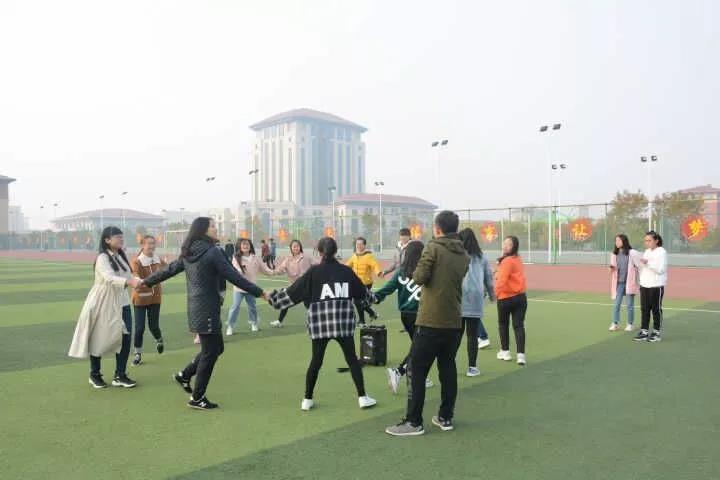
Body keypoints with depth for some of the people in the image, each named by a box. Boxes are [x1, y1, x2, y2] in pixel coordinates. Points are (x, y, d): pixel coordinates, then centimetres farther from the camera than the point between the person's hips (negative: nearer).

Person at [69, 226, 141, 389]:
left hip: (121, 304, 6)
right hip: (103, 304, -6)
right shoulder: (102, 258, -17)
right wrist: (129, 282, -49)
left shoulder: (122, 255, 7)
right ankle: (94, 375, 26)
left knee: (125, 338, -2)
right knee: (99, 339, 8)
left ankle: (120, 376, 9)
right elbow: (109, 278, -34)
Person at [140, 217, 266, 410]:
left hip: (195, 307, 8)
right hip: (207, 309, -8)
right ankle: (197, 398, 13)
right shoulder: (213, 252, -15)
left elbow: (168, 270, 18)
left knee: (216, 347, 20)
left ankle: (184, 375, 27)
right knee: (210, 352, 3)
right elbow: (234, 277, -15)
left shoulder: (188, 254, 9)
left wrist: (146, 281, 34)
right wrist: (259, 292, -10)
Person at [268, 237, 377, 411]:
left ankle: (307, 399, 17)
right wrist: (374, 297, 39)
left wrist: (274, 298, 15)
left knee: (316, 360, 10)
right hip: (343, 321, 1)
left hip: (320, 322, 0)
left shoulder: (314, 272, -3)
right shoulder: (346, 271, 5)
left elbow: (294, 291, 1)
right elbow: (362, 293, 18)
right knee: (352, 358, 9)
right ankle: (362, 397, 10)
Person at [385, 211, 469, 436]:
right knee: (448, 368, 15)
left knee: (416, 370, 1)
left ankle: (414, 422, 4)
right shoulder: (464, 255, 9)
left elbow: (419, 277, -14)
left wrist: (416, 271, 5)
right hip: (454, 321, 6)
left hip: (431, 321, -6)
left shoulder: (433, 247, -9)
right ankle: (446, 417, 22)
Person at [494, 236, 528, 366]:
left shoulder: (507, 261, -17)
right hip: (520, 296, 7)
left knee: (503, 324, 13)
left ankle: (505, 351, 22)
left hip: (506, 298, -7)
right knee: (519, 325, 2)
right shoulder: (518, 259, 11)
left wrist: (496, 292, -6)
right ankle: (521, 354, -5)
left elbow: (502, 280, -21)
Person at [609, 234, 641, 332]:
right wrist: (612, 268, -7)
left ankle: (630, 324, 18)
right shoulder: (614, 254, 6)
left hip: (629, 282, -3)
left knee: (630, 305, 6)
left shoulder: (632, 253, -8)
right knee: (616, 304, 1)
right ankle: (615, 324, 9)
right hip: (619, 283, 3)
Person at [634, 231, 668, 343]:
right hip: (644, 285, 6)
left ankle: (657, 333, 13)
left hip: (656, 286, -6)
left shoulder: (662, 252, -8)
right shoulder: (647, 251, 14)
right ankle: (644, 332, 11)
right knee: (644, 309, 6)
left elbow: (660, 269, -17)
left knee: (656, 309, 3)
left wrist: (648, 263, -23)